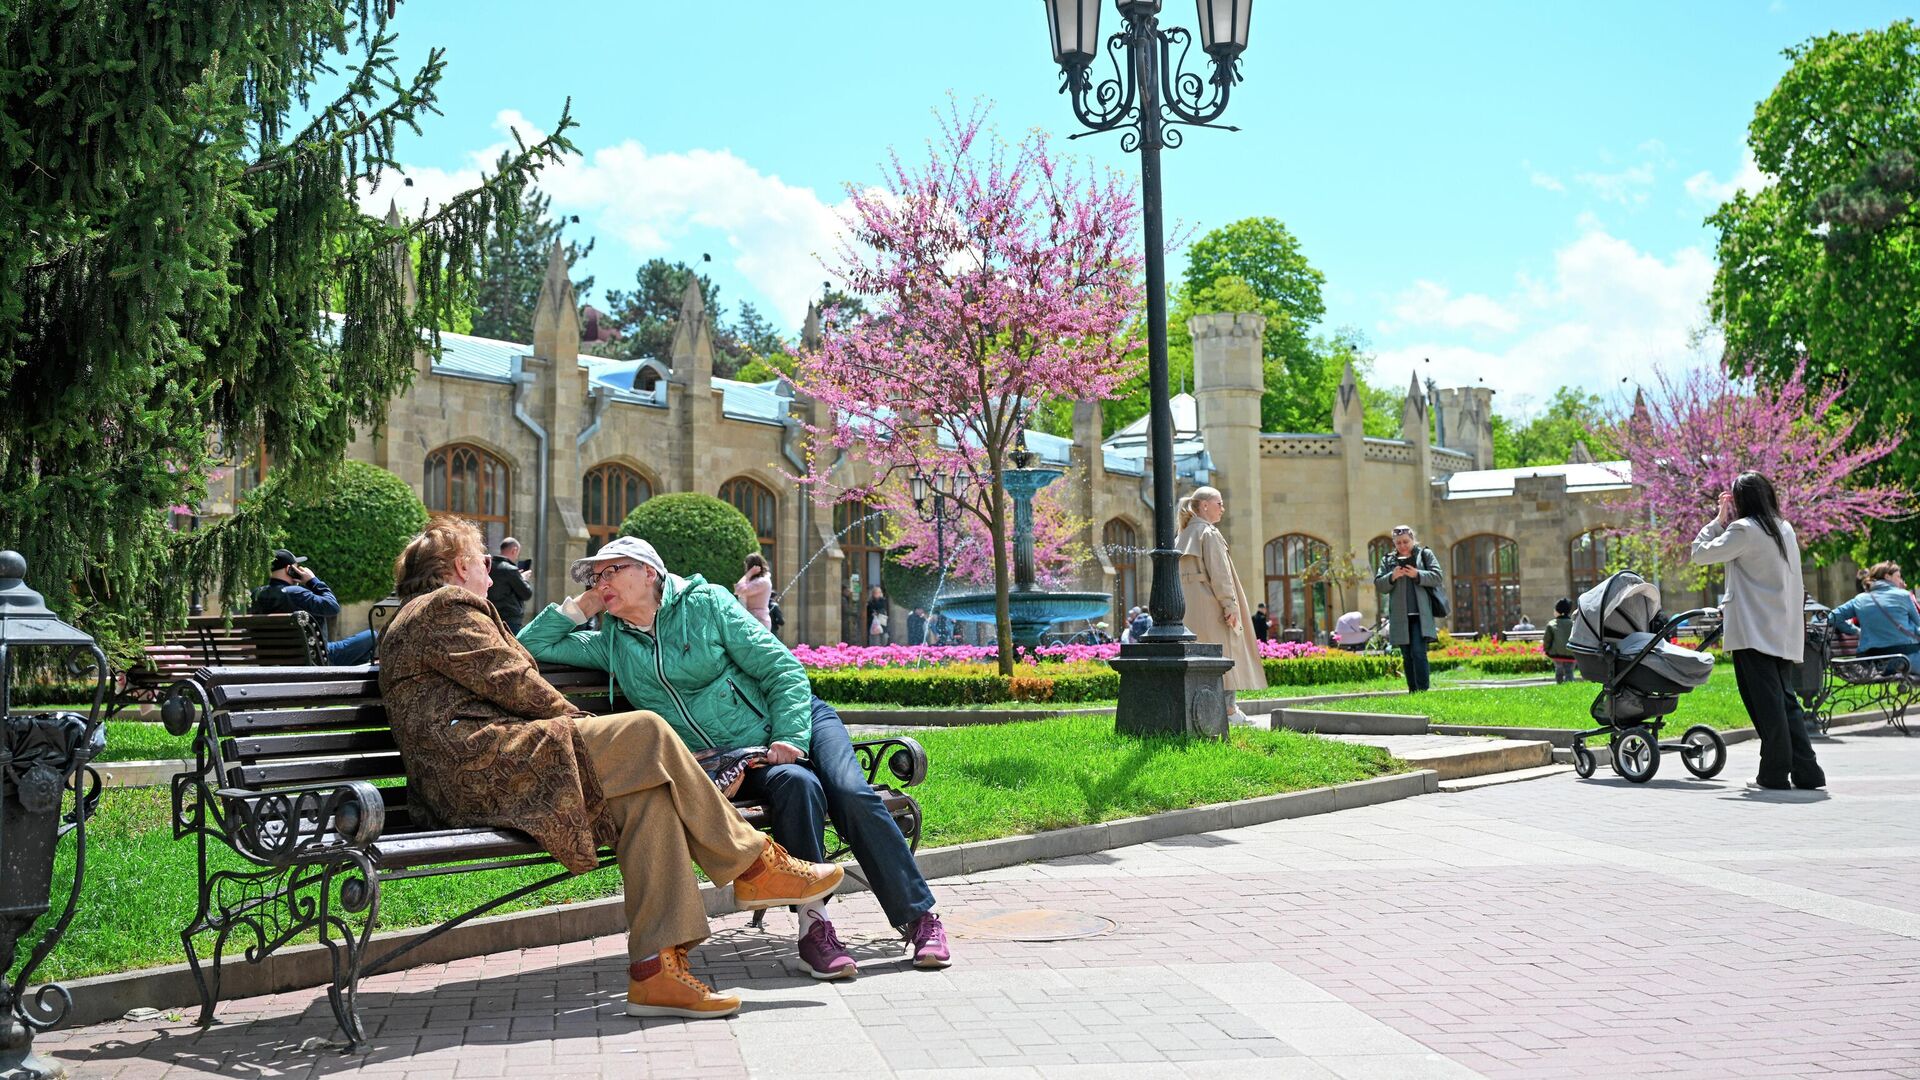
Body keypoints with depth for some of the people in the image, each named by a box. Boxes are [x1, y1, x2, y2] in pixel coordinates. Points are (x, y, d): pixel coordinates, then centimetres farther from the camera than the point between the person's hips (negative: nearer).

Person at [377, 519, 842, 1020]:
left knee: (649, 794, -8)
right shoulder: (446, 605, 1)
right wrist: (576, 718, 5)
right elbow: (509, 682, -8)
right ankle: (753, 865, -11)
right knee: (645, 732, -18)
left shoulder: (419, 615, 34)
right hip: (480, 767, -10)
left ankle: (656, 966, -19)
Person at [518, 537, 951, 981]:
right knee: (796, 784, -33)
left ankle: (919, 916, -17)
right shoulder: (611, 643, 9)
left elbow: (783, 669, -4)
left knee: (851, 794, -26)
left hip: (793, 723, -1)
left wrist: (789, 737, -17)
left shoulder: (705, 603, -1)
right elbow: (531, 646, 12)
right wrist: (580, 606, 3)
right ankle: (813, 925, -28)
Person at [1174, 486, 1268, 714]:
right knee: (1224, 652, -4)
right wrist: (1230, 605, -15)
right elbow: (1218, 573, -16)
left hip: (1188, 608, 8)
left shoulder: (1182, 537, 15)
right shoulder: (1209, 533, -9)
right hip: (1210, 607, -8)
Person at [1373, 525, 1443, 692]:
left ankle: (1423, 690, -15)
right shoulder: (1388, 560, 14)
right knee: (1407, 656, 7)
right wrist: (1392, 577, -11)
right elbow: (1379, 584, 8)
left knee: (1418, 652, -14)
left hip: (1421, 614, -3)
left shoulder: (1425, 554, 8)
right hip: (1400, 615, 3)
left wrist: (1417, 575, -15)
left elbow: (1437, 577, -1)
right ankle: (1412, 691, 12)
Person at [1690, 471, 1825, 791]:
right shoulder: (1784, 529, 15)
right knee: (1785, 699, 11)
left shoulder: (1744, 529, -11)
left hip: (1753, 632, -8)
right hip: (1783, 631, 8)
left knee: (1765, 702, -4)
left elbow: (1699, 553, -6)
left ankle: (1774, 774, -1)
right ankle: (1806, 772, 9)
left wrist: (1718, 521, 2)